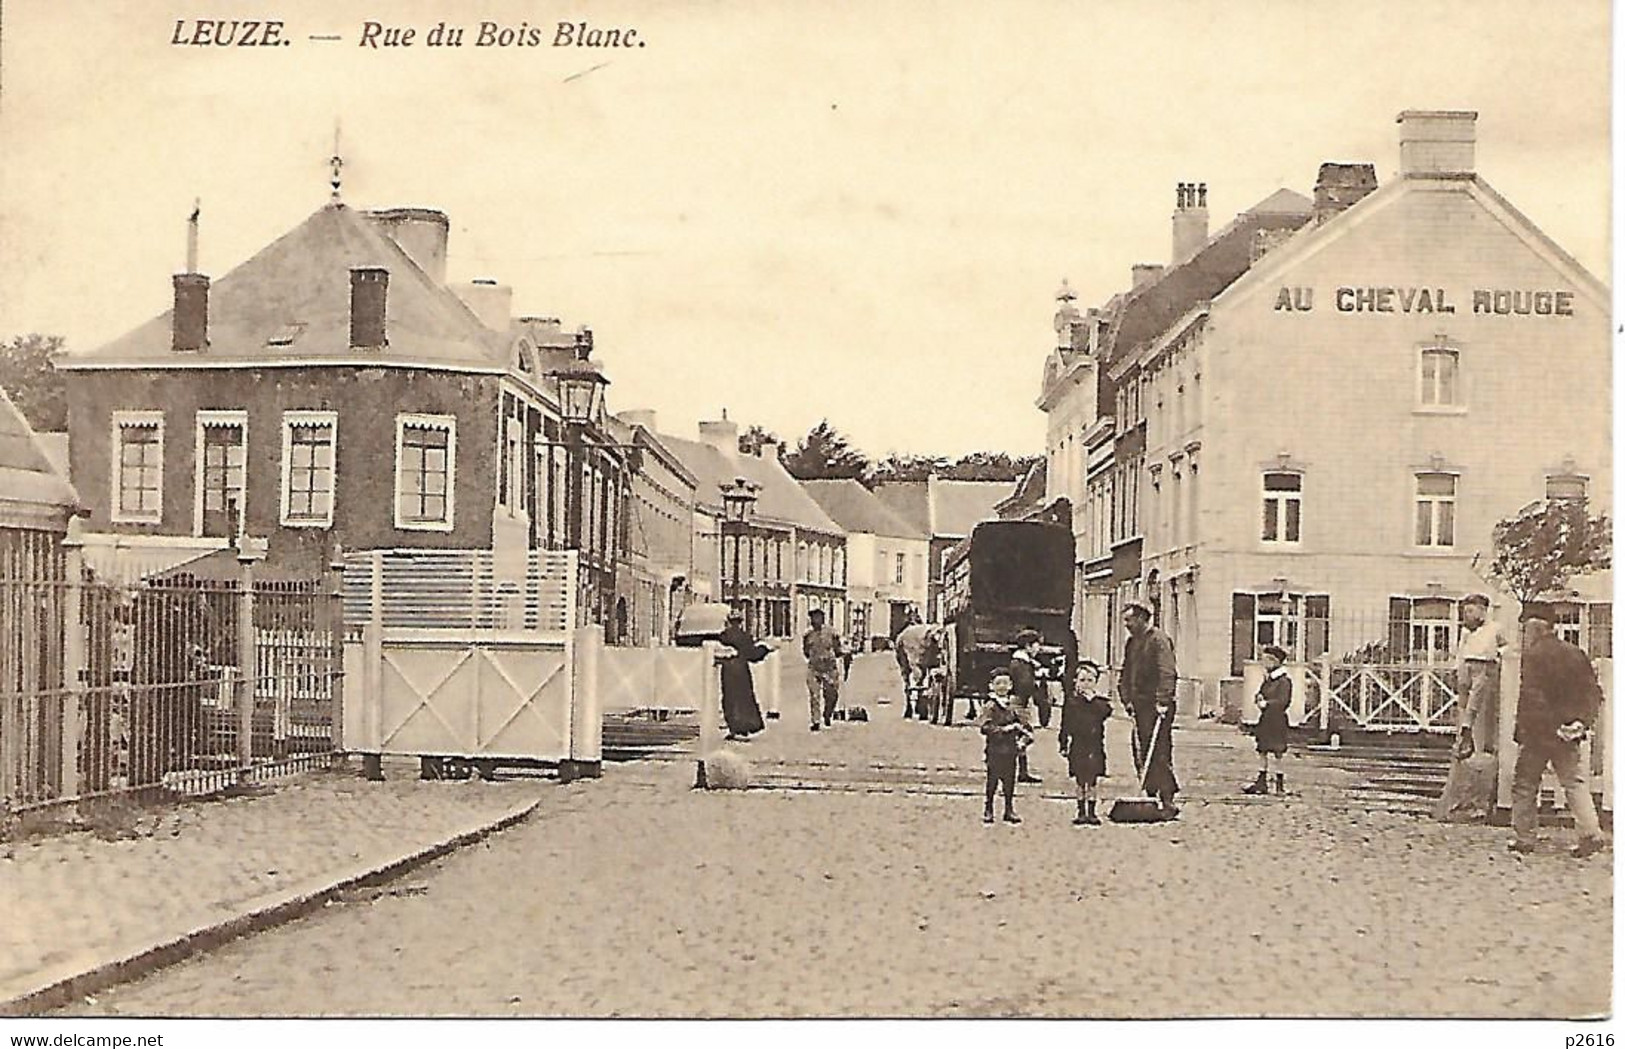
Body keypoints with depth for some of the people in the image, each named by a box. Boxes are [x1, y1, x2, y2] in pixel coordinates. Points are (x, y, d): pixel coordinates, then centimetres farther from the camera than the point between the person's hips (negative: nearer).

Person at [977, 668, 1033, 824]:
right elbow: (985, 727, -17)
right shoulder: (990, 706, -5)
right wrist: (1006, 729, -22)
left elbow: (1024, 726, 17)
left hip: (1010, 750, 5)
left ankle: (1009, 810, 17)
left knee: (1010, 781, 8)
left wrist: (1023, 740, 0)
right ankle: (988, 811, 9)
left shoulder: (1013, 706, 12)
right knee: (992, 780, 0)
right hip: (994, 749, -5)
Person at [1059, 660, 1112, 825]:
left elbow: (1105, 712, -19)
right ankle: (1081, 812, 12)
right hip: (1078, 747, 0)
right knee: (1080, 782, 4)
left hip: (1095, 748, 0)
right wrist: (1063, 746, -1)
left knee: (1091, 782, 4)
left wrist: (1092, 699, -16)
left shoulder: (1101, 702, 4)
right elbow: (1065, 726, 3)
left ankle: (1091, 813, 11)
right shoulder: (1071, 702, 1)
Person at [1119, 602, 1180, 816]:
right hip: (1139, 705, 9)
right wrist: (1127, 699, 8)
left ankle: (1167, 802, -10)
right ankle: (1152, 795, 14)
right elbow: (1125, 675, 21)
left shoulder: (1159, 640, -9)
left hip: (1157, 705, -8)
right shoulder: (1132, 642, 17)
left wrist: (1162, 702, -23)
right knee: (1140, 754, 7)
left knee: (1160, 754, -10)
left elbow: (1167, 673, -17)